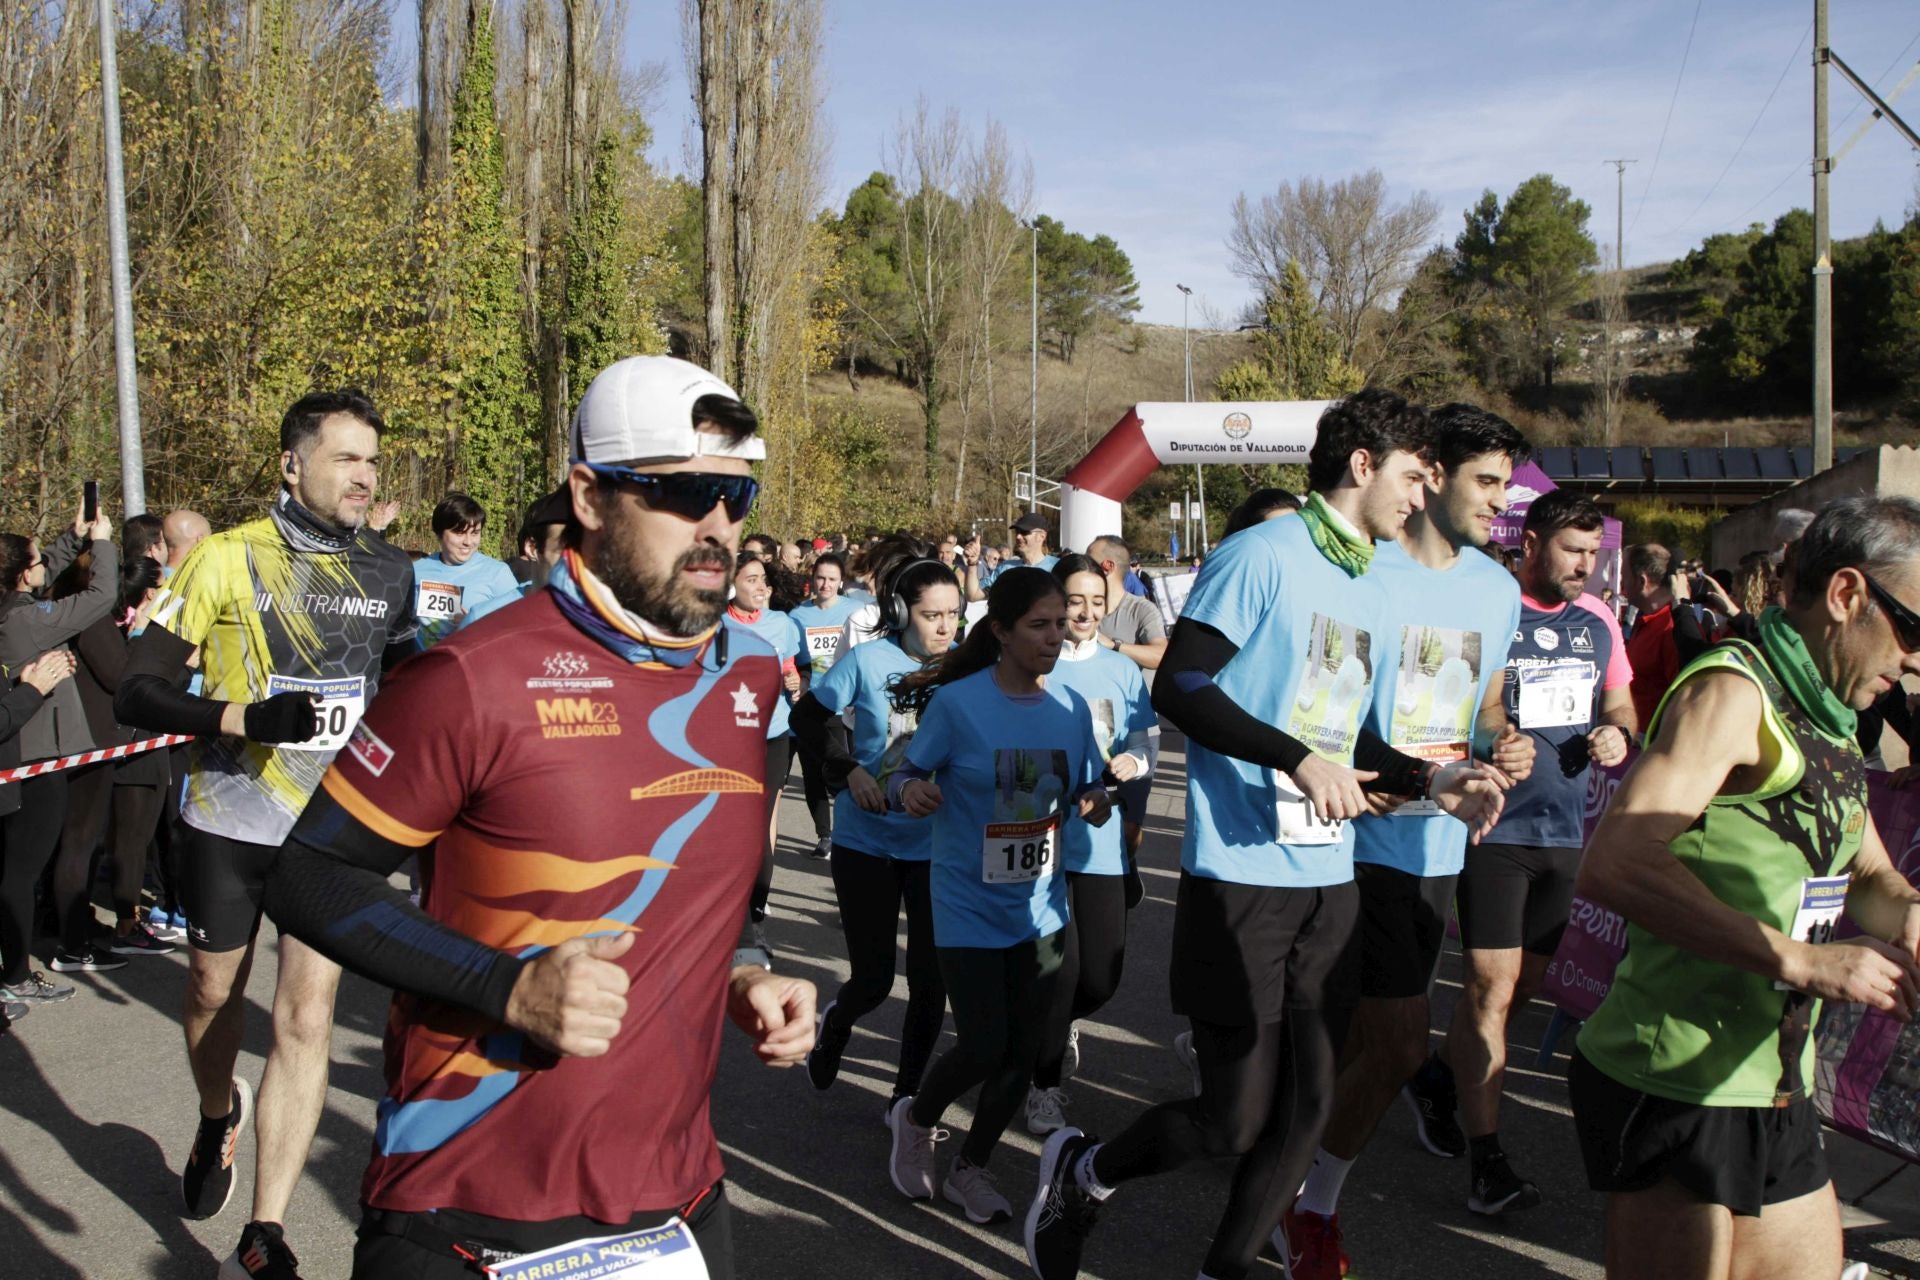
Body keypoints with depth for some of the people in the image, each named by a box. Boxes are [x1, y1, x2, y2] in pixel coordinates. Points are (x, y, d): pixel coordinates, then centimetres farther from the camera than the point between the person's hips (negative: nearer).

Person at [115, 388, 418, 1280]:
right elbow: (137, 691, -12)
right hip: (230, 821, -1)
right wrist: (244, 719, -26)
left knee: (306, 1017, -6)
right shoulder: (226, 560, -10)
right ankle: (218, 1119, 50)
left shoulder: (388, 571, 3)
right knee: (214, 996, 16)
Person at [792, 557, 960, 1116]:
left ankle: (908, 1093, 25)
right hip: (867, 842, -2)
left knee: (930, 980, 4)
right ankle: (833, 1024, 39)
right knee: (874, 979, 3)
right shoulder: (868, 661, -11)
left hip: (936, 845, 2)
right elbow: (808, 717, -1)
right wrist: (849, 769, -12)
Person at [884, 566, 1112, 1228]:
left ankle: (971, 1167, 32)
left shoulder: (1072, 708, 0)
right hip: (969, 906, -4)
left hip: (1040, 906, 5)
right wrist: (907, 790, -30)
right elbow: (910, 773, -7)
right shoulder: (956, 702, -13)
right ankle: (916, 1120, 26)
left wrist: (1094, 801, -14)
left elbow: (1086, 788, 9)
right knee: (983, 1045, -7)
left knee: (1022, 1050, 8)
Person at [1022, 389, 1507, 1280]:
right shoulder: (1262, 556, -9)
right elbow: (1179, 688, -16)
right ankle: (1081, 1173, 23)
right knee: (1236, 1118, -3)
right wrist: (1298, 758, -22)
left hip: (1328, 880, 8)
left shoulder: (1369, 593, 17)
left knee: (1305, 1107, 8)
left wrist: (1430, 781, 9)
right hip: (1242, 876, -8)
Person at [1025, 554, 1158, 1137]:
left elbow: (1148, 741, 8)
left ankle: (1062, 1021, 40)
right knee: (1060, 965, -7)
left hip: (1102, 839, 3)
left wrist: (1134, 762, -14)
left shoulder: (1122, 670, 10)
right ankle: (1046, 1085, 15)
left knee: (1102, 974, 3)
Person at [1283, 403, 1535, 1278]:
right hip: (1364, 838, -7)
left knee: (1365, 1038, 14)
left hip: (1438, 844, 7)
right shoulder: (1360, 571, -12)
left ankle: (1301, 1199, 32)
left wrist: (1504, 749, -1)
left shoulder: (1497, 588, 10)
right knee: (1400, 1045, -8)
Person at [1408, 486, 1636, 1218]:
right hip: (1496, 826, -7)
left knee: (1525, 984, 15)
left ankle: (1442, 1081, 38)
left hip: (1565, 829, 7)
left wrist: (1618, 733, -1)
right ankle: (1485, 1158, 0)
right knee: (1492, 988, -8)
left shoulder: (1597, 619, 10)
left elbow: (1620, 703, 22)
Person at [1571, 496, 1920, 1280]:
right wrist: (1800, 960, -29)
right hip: (1675, 1090, -9)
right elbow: (1614, 866, -30)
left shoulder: (1825, 726, 15)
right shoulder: (1733, 693, -15)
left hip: (1779, 1091, 9)